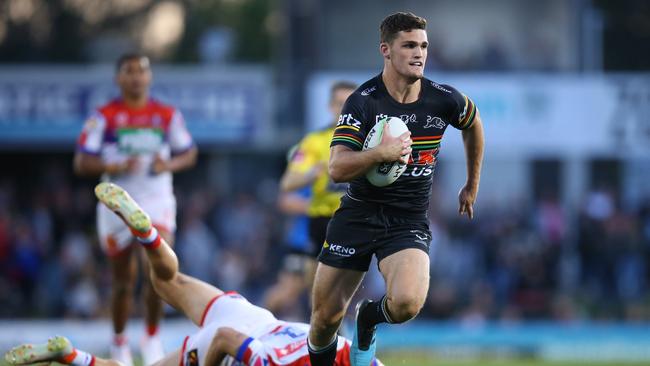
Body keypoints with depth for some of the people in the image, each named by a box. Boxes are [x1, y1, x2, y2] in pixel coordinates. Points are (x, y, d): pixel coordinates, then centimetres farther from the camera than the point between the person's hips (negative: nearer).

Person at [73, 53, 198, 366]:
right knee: (123, 281, 9)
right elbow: (81, 163, -5)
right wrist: (116, 167, -21)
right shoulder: (104, 117, -2)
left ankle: (152, 337, -3)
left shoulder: (167, 115, 5)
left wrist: (168, 165, -9)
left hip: (157, 202, 0)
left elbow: (189, 153, 13)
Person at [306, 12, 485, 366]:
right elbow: (337, 169, -19)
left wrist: (472, 185, 27)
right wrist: (380, 153, -36)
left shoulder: (443, 100, -4)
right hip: (358, 214, 0)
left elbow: (473, 121, 21)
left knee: (407, 303, -26)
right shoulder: (362, 101, -11)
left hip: (409, 222, 0)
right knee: (325, 318, 0)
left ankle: (369, 318, 11)